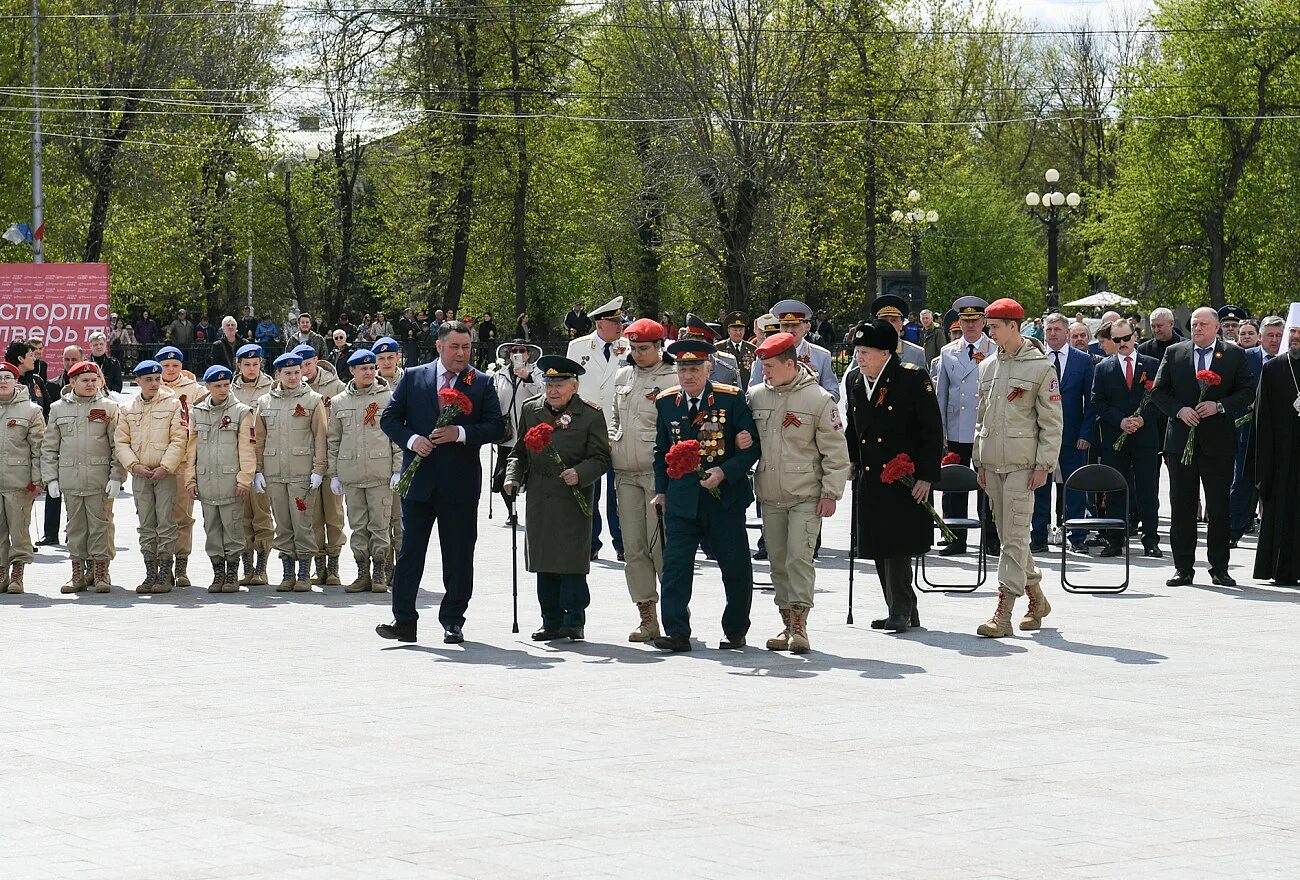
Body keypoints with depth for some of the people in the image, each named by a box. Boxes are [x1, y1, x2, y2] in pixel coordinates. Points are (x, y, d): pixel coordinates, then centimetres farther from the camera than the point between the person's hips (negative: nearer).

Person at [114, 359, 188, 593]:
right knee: (146, 526, 6)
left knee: (166, 524, -5)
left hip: (167, 473, -3)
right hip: (140, 475, 3)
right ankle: (150, 573, 11)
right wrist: (134, 465, -6)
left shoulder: (173, 404, 0)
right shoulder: (127, 409, 10)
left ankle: (165, 574, -1)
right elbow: (120, 442, 8)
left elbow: (179, 440, -5)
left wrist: (165, 467, -13)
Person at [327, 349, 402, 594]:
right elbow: (333, 440, 13)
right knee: (358, 526, 6)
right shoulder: (339, 402, 10)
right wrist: (333, 474, 8)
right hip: (351, 475, 3)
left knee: (379, 525, -1)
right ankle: (363, 573, 12)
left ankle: (379, 573, 7)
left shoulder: (388, 397, 2)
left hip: (380, 473, -3)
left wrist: (398, 470, -5)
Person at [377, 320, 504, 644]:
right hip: (419, 480, 1)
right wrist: (412, 439, -11)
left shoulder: (481, 384, 4)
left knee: (459, 555, 4)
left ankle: (453, 621, 14)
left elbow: (496, 427, -1)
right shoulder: (413, 378, 7)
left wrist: (460, 433, -16)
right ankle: (404, 621, 3)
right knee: (410, 552, 0)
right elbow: (390, 418, 7)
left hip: (461, 482, 0)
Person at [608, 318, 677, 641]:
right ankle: (647, 619, 10)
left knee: (659, 545, -9)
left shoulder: (673, 378, -4)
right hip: (626, 474, 6)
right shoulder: (623, 377, 17)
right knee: (633, 548, 5)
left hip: (659, 472, -6)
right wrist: (610, 439, 10)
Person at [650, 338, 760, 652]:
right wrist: (661, 491, 13)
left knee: (736, 568, 6)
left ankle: (735, 632, 21)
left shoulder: (731, 399, -5)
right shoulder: (666, 402, 6)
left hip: (725, 497, -2)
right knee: (675, 567, -6)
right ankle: (676, 633, -4)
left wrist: (725, 472, -18)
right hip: (681, 499, 2)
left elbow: (752, 446, -5)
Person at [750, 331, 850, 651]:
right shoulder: (756, 396, 5)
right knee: (778, 561, 8)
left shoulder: (819, 399, -7)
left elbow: (835, 452, -4)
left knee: (799, 558, -12)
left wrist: (830, 493, -7)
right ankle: (787, 625, 17)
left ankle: (799, 627, -10)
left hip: (806, 496, -5)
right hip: (769, 496, 5)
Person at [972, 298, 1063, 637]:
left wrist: (1044, 464, -11)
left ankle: (1003, 612, -13)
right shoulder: (988, 367, 14)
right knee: (1007, 534, 11)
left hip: (1022, 463, -7)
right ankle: (1037, 599, 26)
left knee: (1015, 536, -10)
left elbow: (1052, 421, -5)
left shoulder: (1041, 367, -4)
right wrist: (979, 461, 16)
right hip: (992, 462, 7)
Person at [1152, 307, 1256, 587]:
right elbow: (1158, 392, 7)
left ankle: (1219, 569, 9)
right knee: (1181, 507, 3)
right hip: (1181, 441, 1)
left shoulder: (1235, 355, 4)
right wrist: (1179, 410, -10)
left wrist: (1220, 406, -13)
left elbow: (1248, 392, 2)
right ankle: (1183, 568, 9)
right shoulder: (1174, 353, 8)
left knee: (1218, 508, 3)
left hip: (1218, 440, -1)